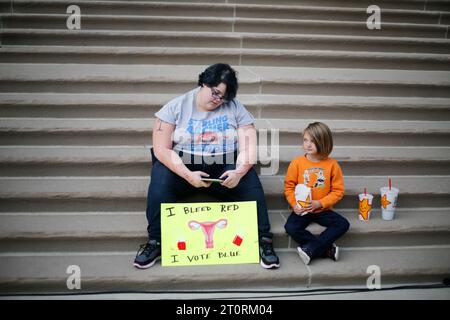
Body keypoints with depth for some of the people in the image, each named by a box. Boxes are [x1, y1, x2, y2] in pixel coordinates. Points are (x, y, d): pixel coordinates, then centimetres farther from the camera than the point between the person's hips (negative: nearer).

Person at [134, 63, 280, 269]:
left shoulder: (235, 108, 2)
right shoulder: (176, 107, -1)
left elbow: (248, 149, -4)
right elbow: (161, 149, -9)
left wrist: (239, 172, -26)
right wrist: (188, 175, -23)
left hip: (224, 168, 1)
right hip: (182, 166, 0)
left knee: (250, 183, -27)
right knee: (161, 179, -31)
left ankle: (263, 241, -15)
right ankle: (155, 242, -18)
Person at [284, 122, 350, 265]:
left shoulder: (332, 164, -5)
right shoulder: (297, 163, -5)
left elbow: (338, 190, -3)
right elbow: (289, 186, 1)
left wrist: (319, 203, -15)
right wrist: (294, 204, -14)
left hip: (322, 209, 1)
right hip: (301, 210, 0)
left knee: (343, 224, -21)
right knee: (291, 227, -27)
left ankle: (310, 249, -21)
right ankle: (328, 249, -17)